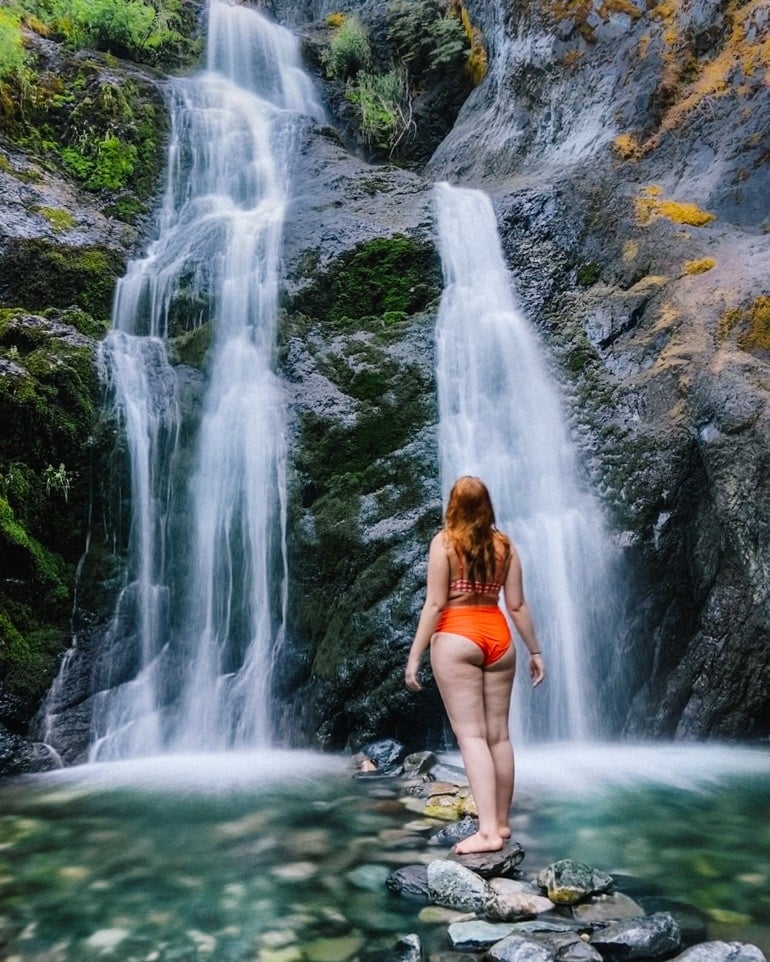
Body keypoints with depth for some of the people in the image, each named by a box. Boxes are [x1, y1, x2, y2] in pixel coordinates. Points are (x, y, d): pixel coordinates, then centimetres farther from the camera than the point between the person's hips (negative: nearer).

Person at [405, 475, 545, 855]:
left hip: (456, 640, -4)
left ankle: (488, 831, -5)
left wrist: (415, 655, -6)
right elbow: (517, 605, 5)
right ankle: (501, 822, 22)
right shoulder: (505, 545, 5)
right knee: (498, 734, 12)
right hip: (498, 638, 5)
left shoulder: (444, 541, -6)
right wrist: (535, 651, 14)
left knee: (471, 735, -3)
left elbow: (435, 604, -10)